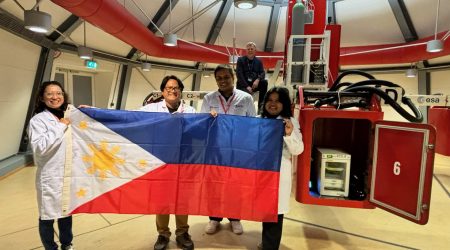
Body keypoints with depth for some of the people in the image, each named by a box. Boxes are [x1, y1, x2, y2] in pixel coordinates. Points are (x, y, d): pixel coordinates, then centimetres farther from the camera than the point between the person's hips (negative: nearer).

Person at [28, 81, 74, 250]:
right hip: (50, 178, -6)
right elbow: (39, 147, -26)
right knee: (48, 216, 10)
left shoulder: (68, 117, 8)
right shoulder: (38, 120, -11)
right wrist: (60, 126, -20)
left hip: (69, 175, 6)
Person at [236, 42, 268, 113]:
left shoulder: (258, 61, 10)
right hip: (243, 85, -4)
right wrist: (247, 86, -21)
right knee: (247, 93, -36)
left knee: (264, 82, -25)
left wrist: (257, 80, -25)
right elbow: (239, 75, -10)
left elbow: (262, 73, 0)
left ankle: (260, 106, -17)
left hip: (254, 84, 4)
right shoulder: (241, 60, 0)